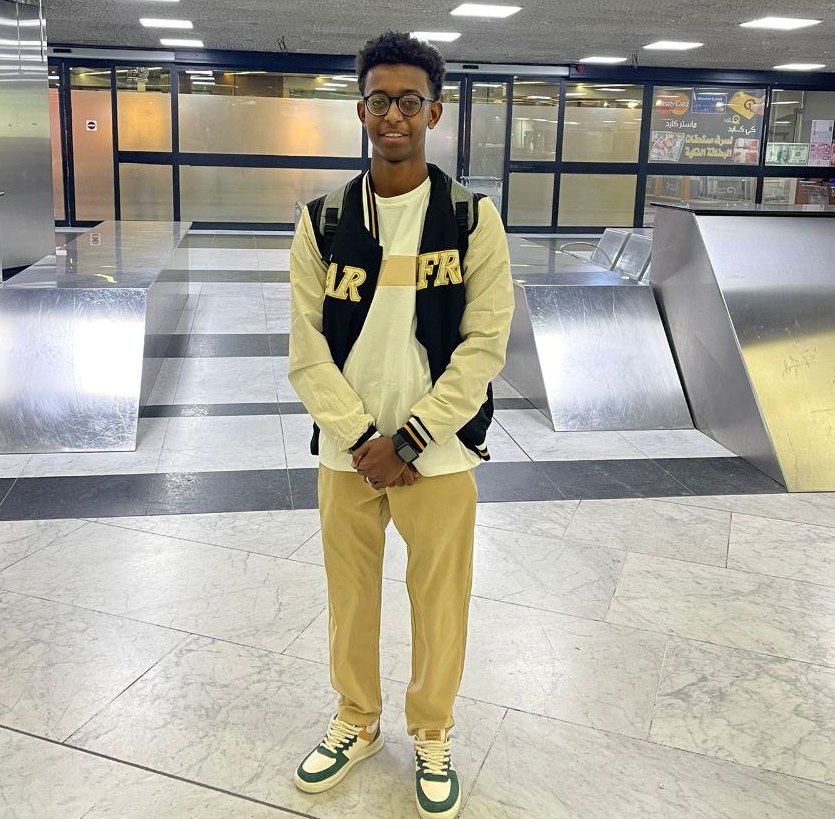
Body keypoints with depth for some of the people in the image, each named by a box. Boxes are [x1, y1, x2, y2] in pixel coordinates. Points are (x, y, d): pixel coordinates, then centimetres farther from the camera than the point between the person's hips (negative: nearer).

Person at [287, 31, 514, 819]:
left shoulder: (473, 218, -5)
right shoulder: (322, 221, -1)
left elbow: (484, 345, -8)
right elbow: (307, 347, -2)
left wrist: (407, 438, -13)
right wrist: (361, 438, -12)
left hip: (439, 454, -1)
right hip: (346, 451, 2)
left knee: (439, 604, 11)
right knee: (350, 598, 15)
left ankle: (432, 737, 36)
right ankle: (356, 722, 40)